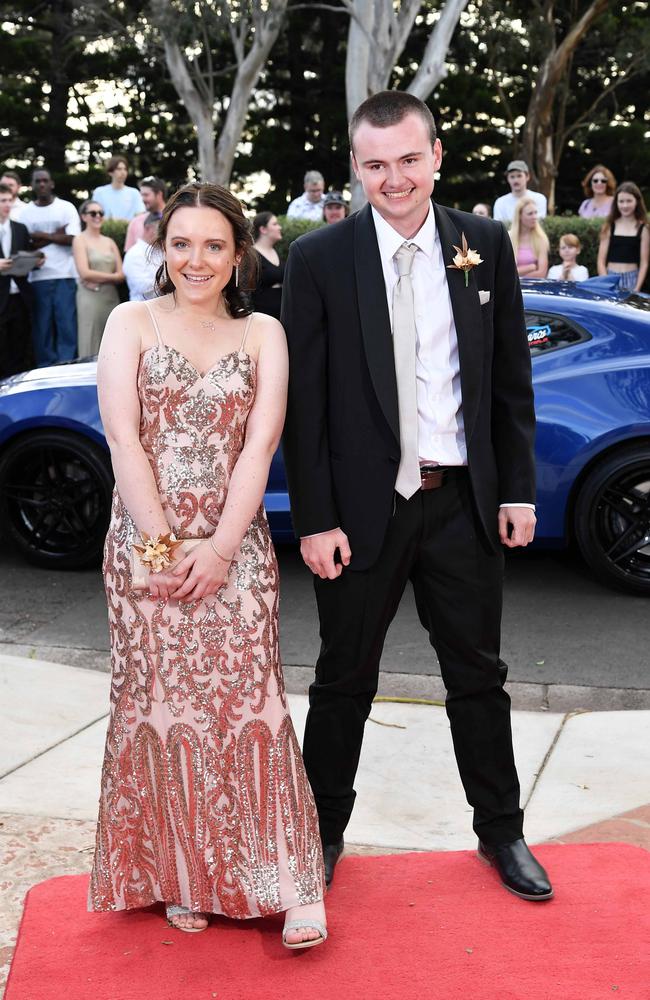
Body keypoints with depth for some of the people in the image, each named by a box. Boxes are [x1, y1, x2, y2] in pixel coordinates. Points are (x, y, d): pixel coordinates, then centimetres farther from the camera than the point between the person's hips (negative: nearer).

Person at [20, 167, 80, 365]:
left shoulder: (67, 208, 6)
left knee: (67, 323, -6)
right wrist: (57, 235, -7)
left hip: (65, 276, -1)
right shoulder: (25, 212, 8)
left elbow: (73, 239, -5)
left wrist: (42, 235, -6)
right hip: (39, 276, 1)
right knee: (41, 325, 0)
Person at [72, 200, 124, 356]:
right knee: (91, 348, -5)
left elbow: (121, 275, 8)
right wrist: (111, 276, -2)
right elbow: (85, 273, -9)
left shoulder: (110, 242, 17)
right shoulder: (80, 240, 3)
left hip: (112, 297, 5)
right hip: (90, 298, -5)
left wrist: (100, 279, -8)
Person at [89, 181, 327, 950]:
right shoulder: (132, 322, 6)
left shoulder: (263, 334, 8)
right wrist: (161, 545, -11)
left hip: (234, 546, 0)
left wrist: (220, 548, -13)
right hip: (145, 543, 0)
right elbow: (122, 436, -4)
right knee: (160, 702, 4)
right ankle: (180, 876, 18)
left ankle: (289, 885, 4)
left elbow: (261, 443, -3)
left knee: (246, 699, -5)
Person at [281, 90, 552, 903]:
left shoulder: (484, 244, 2)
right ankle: (323, 830, 31)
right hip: (365, 507, -2)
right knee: (344, 681, 12)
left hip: (464, 502, 2)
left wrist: (517, 489, 3)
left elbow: (511, 379, 6)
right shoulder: (319, 259, -6)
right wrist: (314, 520, -10)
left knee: (478, 676, 15)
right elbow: (302, 401, -7)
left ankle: (501, 831, 33)